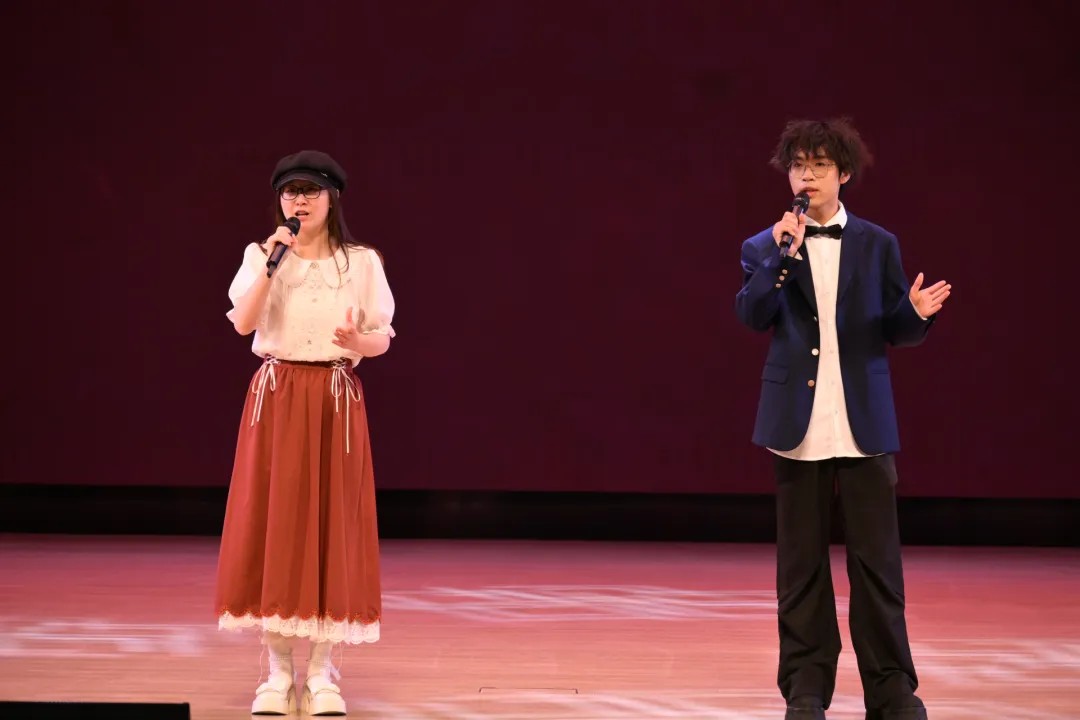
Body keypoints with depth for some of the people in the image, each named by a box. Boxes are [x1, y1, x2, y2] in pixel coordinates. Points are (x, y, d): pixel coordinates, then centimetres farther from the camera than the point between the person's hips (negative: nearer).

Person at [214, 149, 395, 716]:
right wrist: (271, 263, -19)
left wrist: (358, 342, -17)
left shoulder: (362, 262, 4)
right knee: (272, 525, -2)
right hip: (276, 398, 0)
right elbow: (242, 324, -10)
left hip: (336, 400, 0)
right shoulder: (260, 255, 4)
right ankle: (278, 672, 7)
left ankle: (321, 672, 7)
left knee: (332, 526, -1)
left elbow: (383, 338, 4)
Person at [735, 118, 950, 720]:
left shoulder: (878, 245, 7)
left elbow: (894, 331, 7)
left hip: (864, 424, 0)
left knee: (877, 559, 0)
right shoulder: (766, 248, 6)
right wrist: (783, 256, -18)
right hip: (799, 426, 0)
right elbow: (752, 316, -9)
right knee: (802, 564, 5)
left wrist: (917, 312, -14)